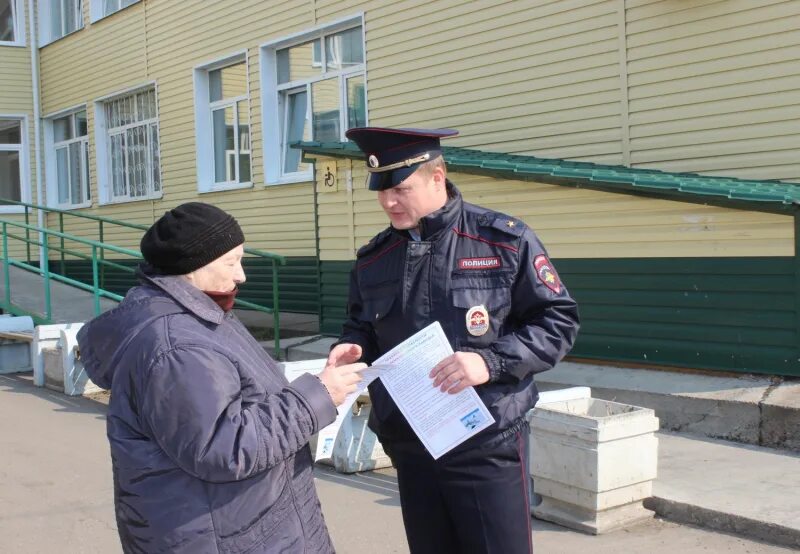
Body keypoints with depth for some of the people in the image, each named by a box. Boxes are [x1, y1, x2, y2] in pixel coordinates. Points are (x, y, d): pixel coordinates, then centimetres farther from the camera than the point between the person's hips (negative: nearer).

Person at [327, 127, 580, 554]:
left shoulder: (505, 241, -7)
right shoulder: (373, 258, 8)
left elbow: (558, 320, -6)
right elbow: (361, 326, 21)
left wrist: (490, 361, -21)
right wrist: (351, 347, -4)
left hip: (487, 444, -4)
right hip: (408, 446, 5)